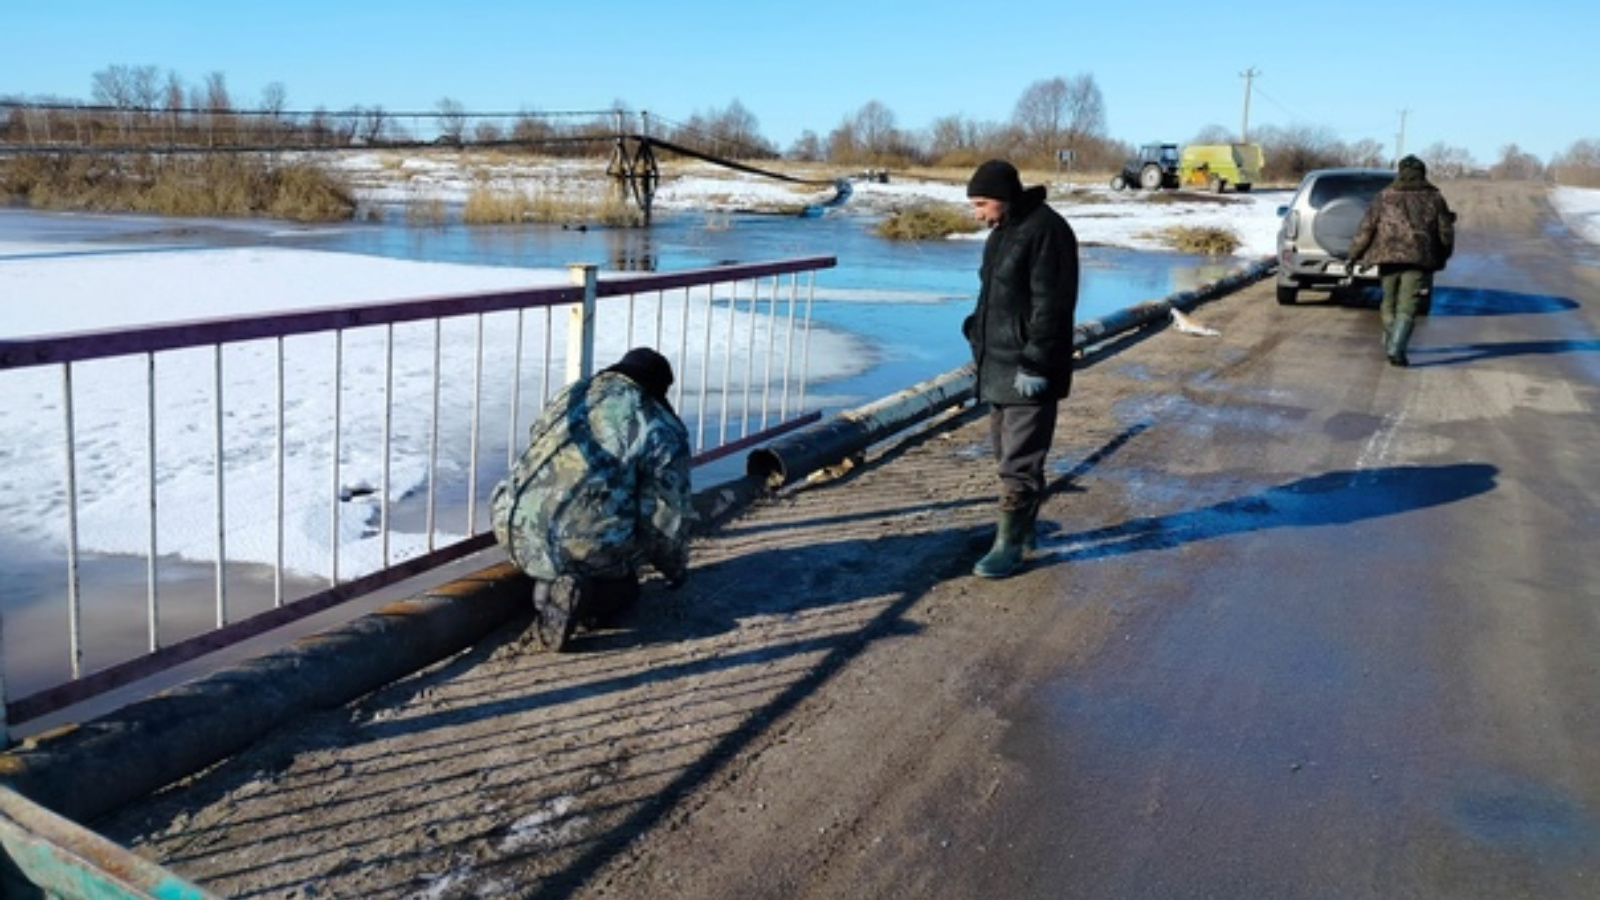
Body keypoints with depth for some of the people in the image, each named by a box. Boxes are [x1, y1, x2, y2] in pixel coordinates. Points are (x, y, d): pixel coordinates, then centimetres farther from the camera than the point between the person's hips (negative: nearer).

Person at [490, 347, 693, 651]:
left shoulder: (570, 395, 16)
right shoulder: (664, 432, -1)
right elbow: (668, 517, -1)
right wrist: (676, 569, 21)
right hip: (585, 549, -7)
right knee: (624, 585, 22)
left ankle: (550, 580, 14)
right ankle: (578, 594, -7)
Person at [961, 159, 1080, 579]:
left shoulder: (1046, 230, -16)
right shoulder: (1003, 231, 14)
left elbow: (1051, 306, -21)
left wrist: (1035, 363, -22)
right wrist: (979, 342, 19)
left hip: (1029, 371, -10)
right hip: (998, 366, 10)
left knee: (1019, 460, -5)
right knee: (1005, 449, 17)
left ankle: (1010, 544, 1)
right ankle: (1023, 530, 29)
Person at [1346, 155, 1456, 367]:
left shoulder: (1384, 196, 8)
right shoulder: (1434, 198, 10)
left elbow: (1366, 228, 4)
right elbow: (1446, 232, 11)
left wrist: (1353, 255, 10)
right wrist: (1441, 258, 25)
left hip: (1388, 256, 1)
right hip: (1419, 259, -1)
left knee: (1389, 303, 17)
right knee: (1407, 307, -3)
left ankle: (1390, 346, 27)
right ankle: (1396, 349, -16)